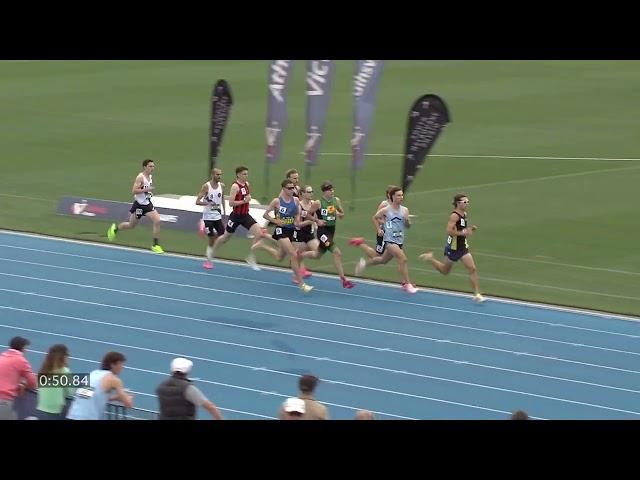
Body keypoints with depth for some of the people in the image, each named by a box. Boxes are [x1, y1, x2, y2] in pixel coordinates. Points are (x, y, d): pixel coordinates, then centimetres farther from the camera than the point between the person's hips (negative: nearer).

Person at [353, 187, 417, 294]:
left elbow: (408, 226, 8)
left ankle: (365, 263, 48)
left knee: (384, 260, 23)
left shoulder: (405, 210, 0)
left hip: (399, 240, 6)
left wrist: (407, 221, -14)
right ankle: (406, 284, -16)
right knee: (403, 259, -21)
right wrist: (379, 229, -1)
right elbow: (375, 217, 8)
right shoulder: (386, 210, -10)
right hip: (389, 240, -6)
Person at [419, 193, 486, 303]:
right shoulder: (454, 216, -19)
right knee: (445, 271, 12)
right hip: (453, 247, -7)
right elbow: (449, 231, -27)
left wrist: (470, 228, 4)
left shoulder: (464, 214, 7)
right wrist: (463, 233, -30)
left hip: (463, 247, 7)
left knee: (472, 269, -6)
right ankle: (430, 258, 38)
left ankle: (477, 294, -4)